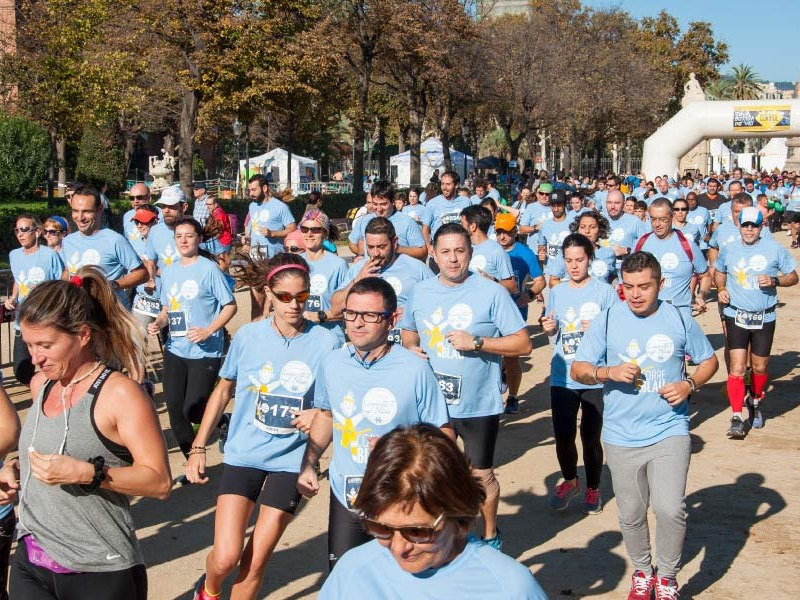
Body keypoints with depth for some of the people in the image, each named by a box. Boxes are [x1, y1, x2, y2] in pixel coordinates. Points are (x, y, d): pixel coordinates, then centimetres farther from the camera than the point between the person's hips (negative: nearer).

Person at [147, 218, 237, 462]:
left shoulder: (209, 269, -7)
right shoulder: (169, 271, 10)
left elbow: (230, 306, -6)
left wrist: (208, 331, -18)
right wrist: (158, 323, -3)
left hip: (205, 352, -6)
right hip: (175, 350, 6)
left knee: (193, 412, -8)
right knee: (175, 410, 4)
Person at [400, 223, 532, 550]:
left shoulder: (492, 293, -11)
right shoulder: (420, 292, 3)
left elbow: (523, 344, -12)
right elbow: (408, 333, 20)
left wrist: (476, 342, -21)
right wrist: (410, 348, -3)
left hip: (478, 404, -3)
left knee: (482, 474, 12)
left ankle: (490, 535, 34)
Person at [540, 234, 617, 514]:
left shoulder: (604, 291, -4)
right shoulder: (556, 292, 8)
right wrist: (548, 328, -6)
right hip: (562, 377, 3)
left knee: (590, 437, 4)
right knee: (563, 436, 6)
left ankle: (593, 489, 25)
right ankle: (570, 481, 32)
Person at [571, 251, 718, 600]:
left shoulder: (679, 320, -1)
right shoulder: (606, 321, -3)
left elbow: (708, 360, 12)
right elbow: (577, 370, 0)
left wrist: (690, 384, -8)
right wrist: (609, 372, -18)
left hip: (670, 431, -1)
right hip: (621, 438, 1)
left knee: (670, 509, -11)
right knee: (631, 514, 11)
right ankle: (642, 572, 36)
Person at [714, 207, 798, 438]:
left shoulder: (775, 249, -1)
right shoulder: (728, 250, 4)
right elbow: (718, 271, 22)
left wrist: (775, 281, -15)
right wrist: (721, 288, 3)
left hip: (764, 317, 0)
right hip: (736, 316, 0)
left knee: (760, 367, 11)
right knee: (737, 367, -9)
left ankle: (755, 403, 39)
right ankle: (736, 418, -7)